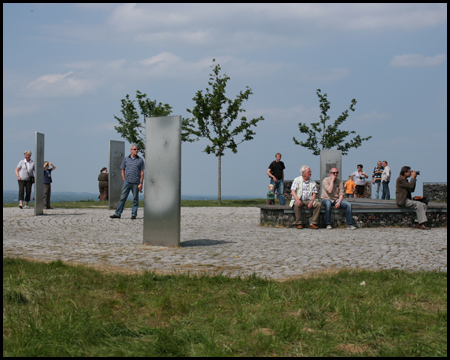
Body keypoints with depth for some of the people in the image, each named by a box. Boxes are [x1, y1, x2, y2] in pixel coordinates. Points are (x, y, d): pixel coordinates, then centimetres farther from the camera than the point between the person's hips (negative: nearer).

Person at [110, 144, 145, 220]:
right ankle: (117, 214, -1)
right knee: (122, 198, -1)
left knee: (135, 199, 3)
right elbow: (122, 170, 14)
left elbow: (142, 172, 3)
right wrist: (124, 180, 3)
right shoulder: (126, 159, 10)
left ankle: (134, 214, 10)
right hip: (127, 182, 1)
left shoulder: (140, 160, 5)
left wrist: (141, 183, -5)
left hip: (136, 182, -1)